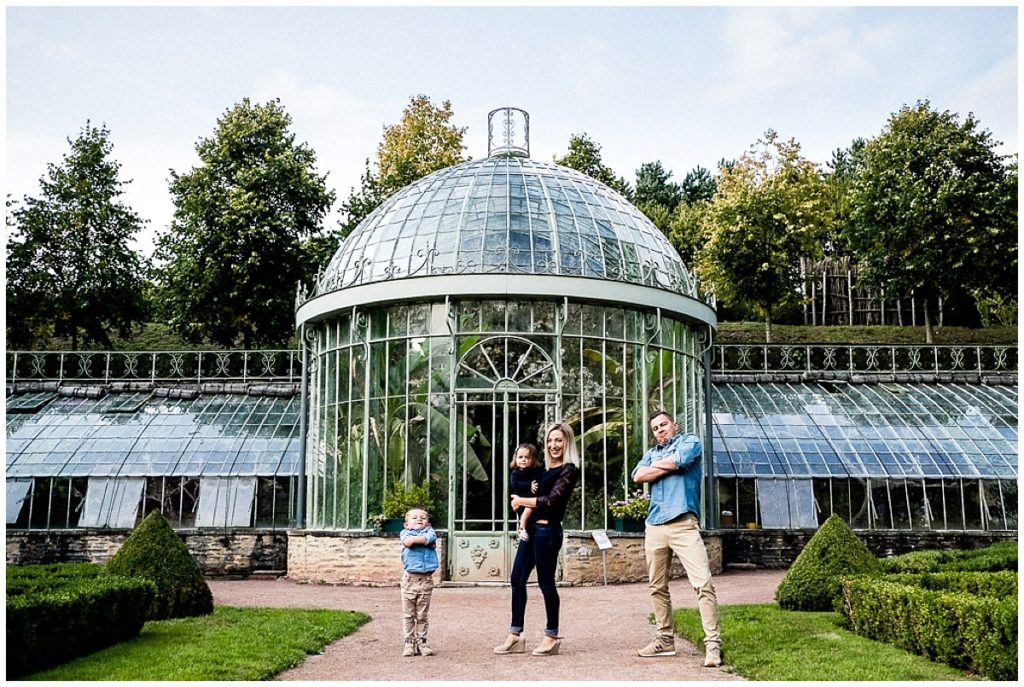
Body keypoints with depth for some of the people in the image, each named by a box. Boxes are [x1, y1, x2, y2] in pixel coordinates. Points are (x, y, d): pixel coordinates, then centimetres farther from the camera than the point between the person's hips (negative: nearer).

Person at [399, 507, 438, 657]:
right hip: (410, 577, -1)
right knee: (408, 613, 2)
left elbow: (428, 538, -10)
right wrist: (425, 542, -7)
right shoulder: (405, 532, 9)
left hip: (426, 579, 1)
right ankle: (409, 643, 7)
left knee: (422, 614, 7)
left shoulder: (429, 531, 13)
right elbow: (407, 542, -13)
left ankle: (421, 642, 14)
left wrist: (414, 539, -3)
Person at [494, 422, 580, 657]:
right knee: (517, 579, 7)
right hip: (531, 528, 8)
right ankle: (515, 635, 13)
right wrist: (521, 501, -1)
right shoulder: (547, 469, 17)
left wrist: (521, 501, -6)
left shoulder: (569, 470, -7)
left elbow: (551, 500, -14)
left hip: (547, 530, -8)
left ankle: (551, 636, 11)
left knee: (545, 582, -1)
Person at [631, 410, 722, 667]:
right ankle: (666, 639, 21)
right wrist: (670, 466, -3)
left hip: (683, 524, -6)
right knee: (657, 587, 11)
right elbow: (638, 476, 3)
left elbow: (678, 460, -11)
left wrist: (656, 464, 8)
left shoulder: (690, 441, 10)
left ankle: (713, 643, -14)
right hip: (654, 526, 6)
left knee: (703, 583, -15)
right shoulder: (651, 453, 23)